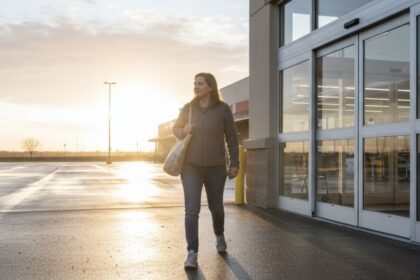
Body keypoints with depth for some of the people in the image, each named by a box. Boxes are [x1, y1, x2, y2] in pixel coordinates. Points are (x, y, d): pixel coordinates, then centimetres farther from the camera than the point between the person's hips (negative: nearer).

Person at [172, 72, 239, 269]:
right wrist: (183, 131, -8)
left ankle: (219, 235, 43)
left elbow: (231, 137, 0)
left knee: (216, 207, 13)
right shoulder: (188, 108, 1)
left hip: (215, 167, 0)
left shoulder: (223, 109, -4)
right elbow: (175, 128, 16)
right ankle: (192, 254, -6)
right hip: (191, 166, 1)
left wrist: (235, 164, -4)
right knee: (191, 210, -10)